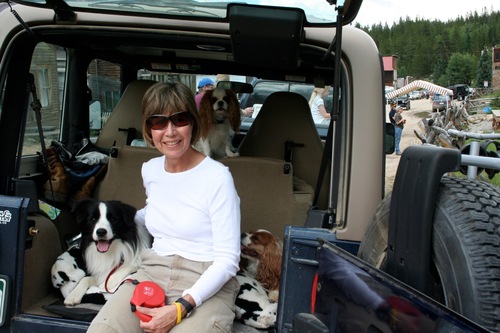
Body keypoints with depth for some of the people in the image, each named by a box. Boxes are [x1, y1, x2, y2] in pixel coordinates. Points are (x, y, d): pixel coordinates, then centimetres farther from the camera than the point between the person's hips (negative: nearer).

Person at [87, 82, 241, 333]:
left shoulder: (217, 177, -11)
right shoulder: (150, 170, 9)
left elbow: (227, 260, -11)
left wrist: (180, 309, -20)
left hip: (206, 285, -4)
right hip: (151, 274, 5)